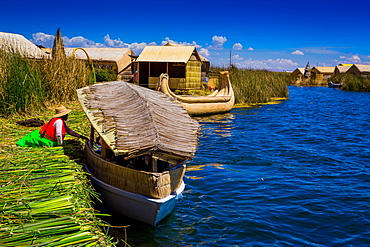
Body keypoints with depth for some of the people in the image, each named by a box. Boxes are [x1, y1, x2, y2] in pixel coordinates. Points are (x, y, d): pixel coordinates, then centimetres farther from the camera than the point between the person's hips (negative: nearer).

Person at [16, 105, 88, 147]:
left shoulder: (62, 121, 6)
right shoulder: (59, 121, -20)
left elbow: (69, 131, 13)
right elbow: (58, 134, -27)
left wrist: (80, 136, 9)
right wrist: (61, 144, -14)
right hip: (47, 143, -7)